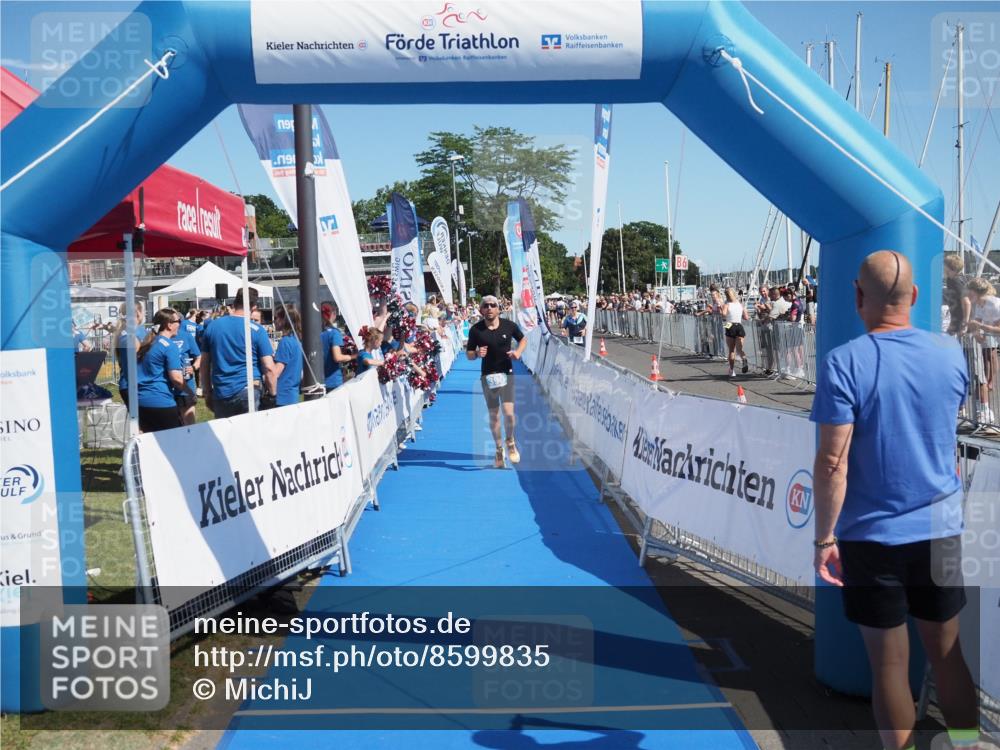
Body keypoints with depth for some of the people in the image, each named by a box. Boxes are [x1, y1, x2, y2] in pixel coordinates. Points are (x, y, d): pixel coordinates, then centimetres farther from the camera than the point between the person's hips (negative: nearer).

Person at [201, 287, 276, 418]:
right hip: (247, 392, -4)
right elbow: (269, 368, -9)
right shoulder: (256, 330, -6)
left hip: (220, 394, 4)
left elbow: (204, 364, 11)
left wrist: (207, 392, 19)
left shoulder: (212, 326, 6)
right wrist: (272, 395, 2)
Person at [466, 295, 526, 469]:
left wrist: (518, 352, -6)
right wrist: (477, 354, -19)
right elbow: (468, 354, 3)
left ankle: (510, 442, 17)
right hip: (487, 375, 1)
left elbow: (523, 339, 13)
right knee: (493, 415, 7)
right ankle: (499, 449, 26)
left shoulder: (509, 325, -4)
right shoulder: (476, 329, -5)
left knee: (508, 412, -12)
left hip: (506, 373, -1)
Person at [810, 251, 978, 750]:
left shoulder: (843, 363, -15)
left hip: (871, 537, -4)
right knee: (947, 653, 17)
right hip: (942, 530, 4)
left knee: (889, 663, 8)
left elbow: (832, 462, -18)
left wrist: (823, 538, -10)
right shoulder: (952, 354, -1)